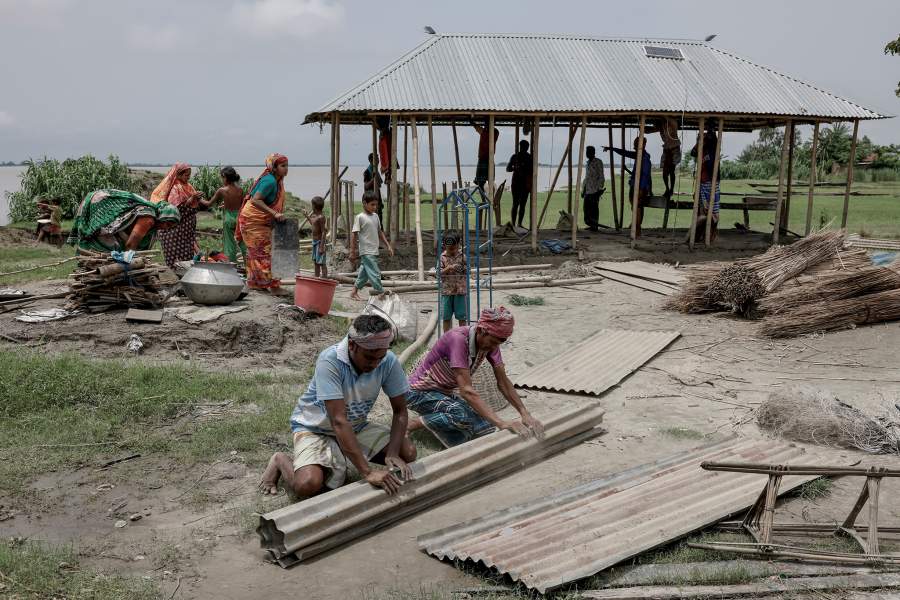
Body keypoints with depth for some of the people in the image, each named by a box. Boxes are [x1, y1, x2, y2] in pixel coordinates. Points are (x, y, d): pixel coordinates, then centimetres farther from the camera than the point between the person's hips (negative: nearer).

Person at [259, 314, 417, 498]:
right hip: (315, 428, -5)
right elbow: (339, 421, -36)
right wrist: (367, 472, -41)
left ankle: (344, 455, 11)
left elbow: (400, 411, -10)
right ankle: (281, 461, 6)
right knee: (307, 485, -30)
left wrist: (392, 454, -27)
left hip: (356, 426, 5)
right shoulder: (330, 361, -32)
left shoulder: (389, 362, -19)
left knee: (408, 452, -13)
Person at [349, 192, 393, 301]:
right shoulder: (360, 217, -9)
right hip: (366, 252, -8)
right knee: (375, 274, -10)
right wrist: (352, 252, -12)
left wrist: (388, 245, 16)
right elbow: (354, 234, -10)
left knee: (364, 273, 15)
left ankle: (354, 292, 26)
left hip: (374, 251, 8)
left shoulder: (375, 216, 12)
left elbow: (380, 232, 21)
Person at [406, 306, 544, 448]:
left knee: (485, 428, -11)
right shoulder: (458, 339, -33)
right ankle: (413, 424, -12)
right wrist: (501, 423, -44)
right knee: (464, 416, -33)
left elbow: (503, 382, -6)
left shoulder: (490, 341, -10)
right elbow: (467, 390, -38)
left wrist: (525, 414, -19)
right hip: (420, 391, -8)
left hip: (446, 392, 8)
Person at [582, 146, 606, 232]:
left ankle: (595, 226, -4)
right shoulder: (588, 163, 20)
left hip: (595, 189, -8)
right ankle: (590, 225, 11)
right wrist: (583, 190, 21)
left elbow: (601, 177, -8)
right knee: (587, 207, 5)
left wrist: (600, 188, -15)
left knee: (594, 208, -7)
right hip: (588, 189, 8)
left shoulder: (598, 162, -5)